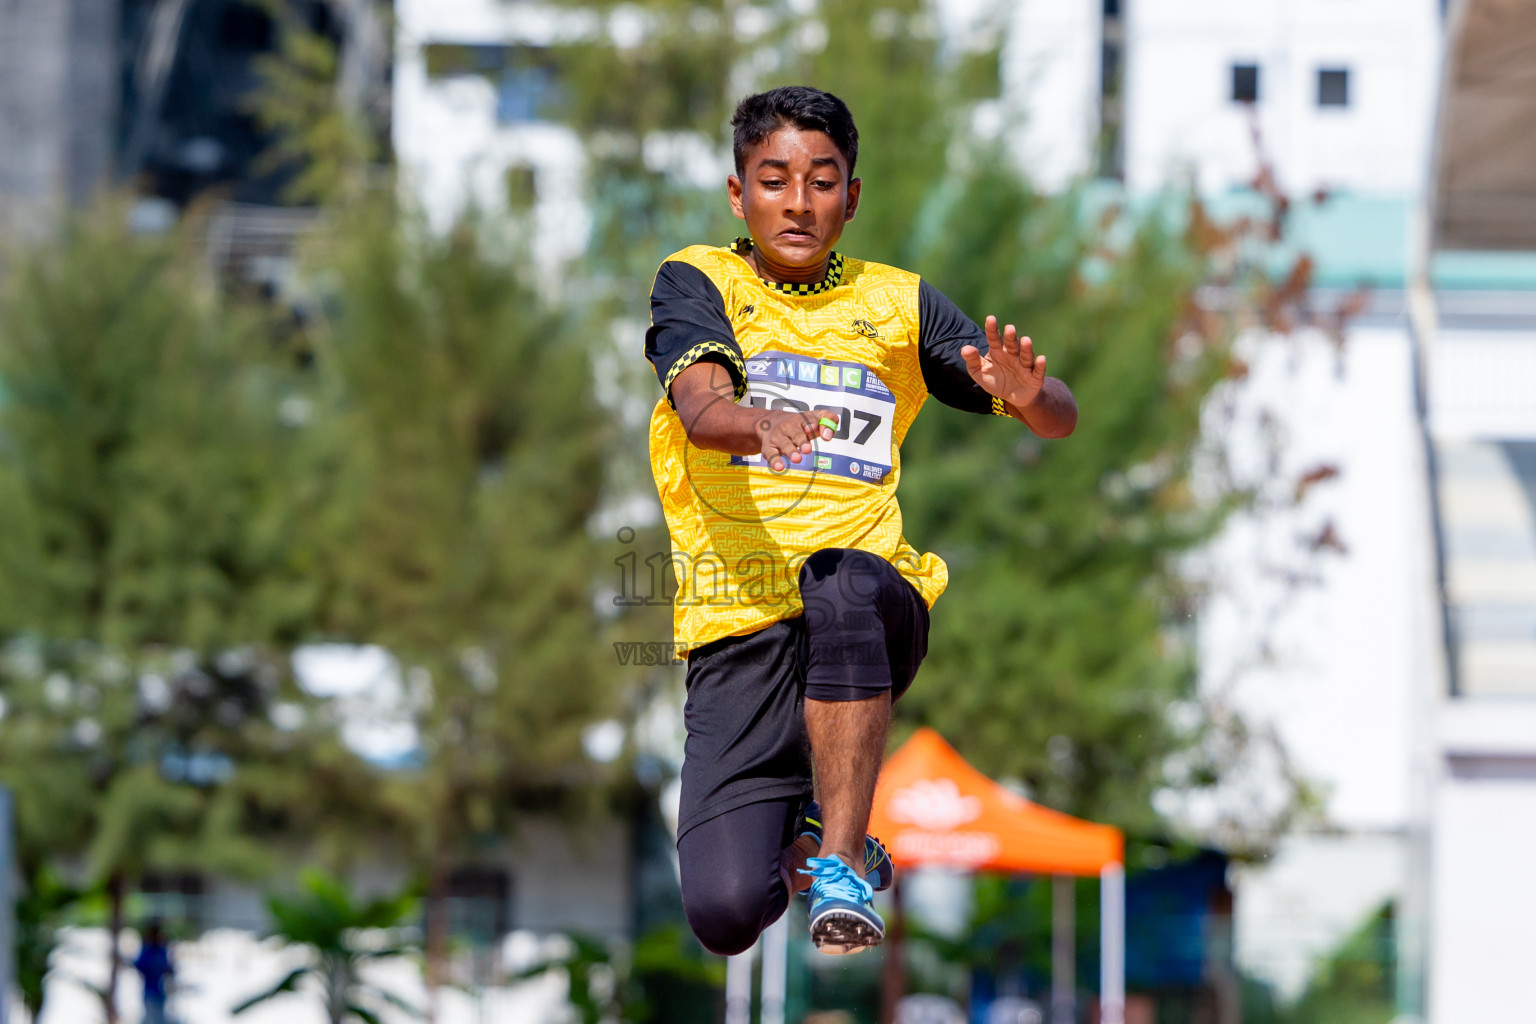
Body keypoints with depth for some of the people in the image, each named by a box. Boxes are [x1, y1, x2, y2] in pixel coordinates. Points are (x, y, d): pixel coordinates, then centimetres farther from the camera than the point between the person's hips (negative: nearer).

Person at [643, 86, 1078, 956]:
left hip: (877, 605, 1)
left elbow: (1061, 420, 12)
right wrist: (761, 425, -39)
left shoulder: (896, 304, 12)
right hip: (737, 629, -1)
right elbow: (699, 407, -15)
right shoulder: (697, 282, 5)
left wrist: (1028, 395, -14)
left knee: (840, 581, -38)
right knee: (725, 914, -17)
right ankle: (797, 838, 21)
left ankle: (843, 867, -27)